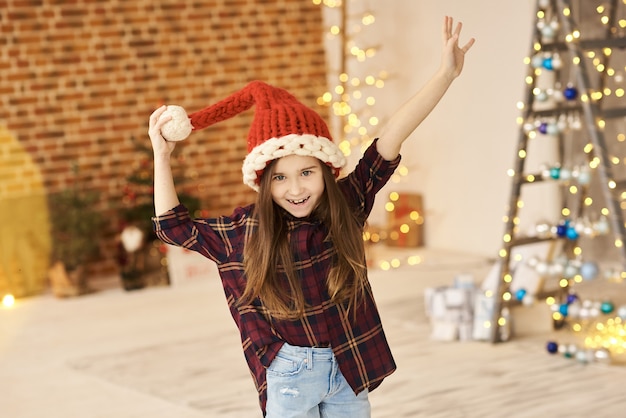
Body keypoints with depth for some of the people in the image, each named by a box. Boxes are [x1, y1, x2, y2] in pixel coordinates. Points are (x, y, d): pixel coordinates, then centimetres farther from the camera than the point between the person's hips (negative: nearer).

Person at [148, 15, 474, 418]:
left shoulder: (347, 205, -8)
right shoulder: (246, 231, -8)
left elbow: (391, 139, -14)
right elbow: (174, 226, 3)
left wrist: (446, 75, -19)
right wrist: (162, 157, -2)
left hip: (351, 371, 2)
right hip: (290, 375, -1)